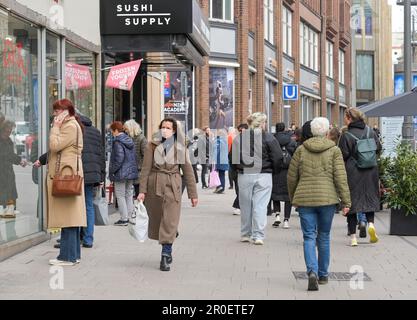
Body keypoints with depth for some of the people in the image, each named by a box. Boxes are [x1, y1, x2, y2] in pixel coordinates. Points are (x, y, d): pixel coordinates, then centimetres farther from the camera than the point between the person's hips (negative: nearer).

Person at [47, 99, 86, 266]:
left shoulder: (70, 126, -11)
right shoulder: (71, 125, 22)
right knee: (71, 215, 11)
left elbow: (54, 145, -18)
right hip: (67, 173, 11)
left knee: (67, 215, -9)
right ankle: (74, 254, 15)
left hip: (66, 174, -11)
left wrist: (55, 126, -10)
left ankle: (67, 256, -8)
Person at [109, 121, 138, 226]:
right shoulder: (130, 141, 11)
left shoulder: (118, 142, -15)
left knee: (120, 195, -1)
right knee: (129, 195, 14)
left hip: (121, 174, -8)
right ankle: (130, 217, 18)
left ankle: (124, 218, -1)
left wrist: (112, 170, -12)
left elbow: (119, 158, -21)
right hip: (131, 172, 8)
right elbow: (134, 157, 15)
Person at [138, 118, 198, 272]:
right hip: (155, 184, 1)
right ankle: (167, 252, 27)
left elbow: (188, 171, 9)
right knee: (156, 219, 9)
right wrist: (142, 190, -10)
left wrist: (193, 194, 7)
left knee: (170, 221, -10)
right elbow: (146, 168, -2)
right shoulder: (152, 145, 2)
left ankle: (165, 257, -9)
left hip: (173, 185, 0)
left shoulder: (180, 147, 6)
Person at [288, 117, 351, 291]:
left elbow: (292, 177, 8)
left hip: (305, 198, 0)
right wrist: (346, 201, -2)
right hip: (327, 198, 0)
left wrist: (292, 197, 21)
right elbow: (340, 177, -6)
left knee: (309, 237, 1)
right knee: (324, 237, 14)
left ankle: (312, 272, -19)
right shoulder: (334, 150, 0)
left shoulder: (301, 150, 4)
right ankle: (323, 275, 23)